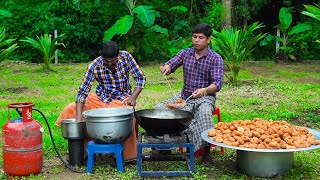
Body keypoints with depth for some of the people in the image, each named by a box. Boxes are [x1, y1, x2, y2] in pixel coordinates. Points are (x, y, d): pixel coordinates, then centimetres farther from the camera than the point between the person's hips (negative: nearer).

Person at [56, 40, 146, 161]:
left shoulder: (126, 57, -14)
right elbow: (82, 91, -17)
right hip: (101, 99, 2)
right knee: (70, 110, -15)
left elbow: (140, 78, -7)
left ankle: (127, 155, -14)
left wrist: (133, 98, -21)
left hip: (123, 99, -2)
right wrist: (79, 115, -29)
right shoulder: (94, 67, -17)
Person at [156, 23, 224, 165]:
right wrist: (166, 67, -32)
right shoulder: (185, 53, 6)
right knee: (160, 108, -18)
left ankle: (207, 152, -24)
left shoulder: (215, 59, -6)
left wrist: (205, 90, -38)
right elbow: (171, 64, -5)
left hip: (205, 97, -4)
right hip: (184, 96, 4)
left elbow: (218, 83, -16)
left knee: (204, 112, -38)